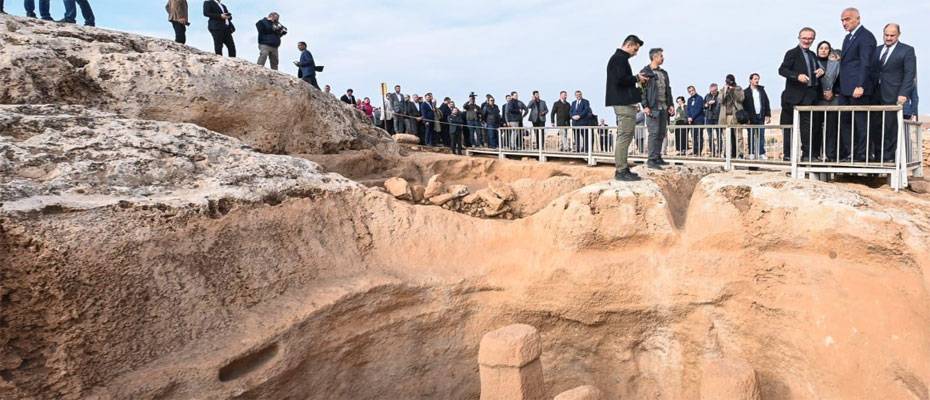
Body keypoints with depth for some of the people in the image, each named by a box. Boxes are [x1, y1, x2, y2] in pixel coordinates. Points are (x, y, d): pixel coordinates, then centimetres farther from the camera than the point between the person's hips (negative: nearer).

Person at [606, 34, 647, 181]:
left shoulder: (619, 58, 21)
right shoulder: (620, 58, -11)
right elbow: (620, 79, -22)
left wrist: (635, 80, 11)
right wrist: (636, 78, -9)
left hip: (624, 103, 11)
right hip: (624, 103, -11)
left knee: (626, 135, 14)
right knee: (624, 135, -10)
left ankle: (623, 169, 19)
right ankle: (621, 171, -9)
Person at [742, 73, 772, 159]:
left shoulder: (762, 90, 12)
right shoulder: (746, 92, 0)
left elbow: (767, 103, 13)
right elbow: (743, 106, -5)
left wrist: (768, 115, 6)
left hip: (761, 117, 3)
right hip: (751, 117, -3)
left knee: (761, 136, 2)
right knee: (751, 136, 2)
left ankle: (761, 153, 6)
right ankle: (751, 153, 7)